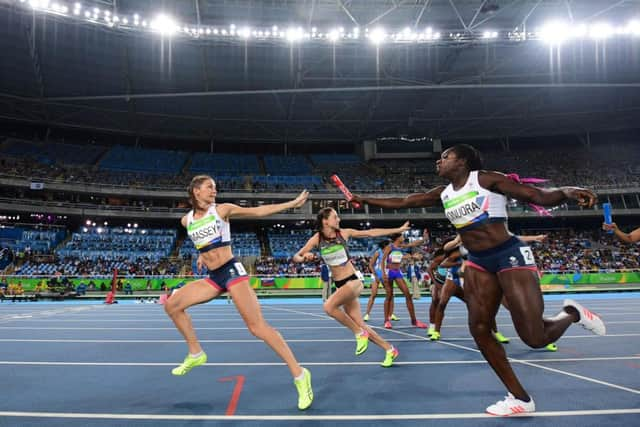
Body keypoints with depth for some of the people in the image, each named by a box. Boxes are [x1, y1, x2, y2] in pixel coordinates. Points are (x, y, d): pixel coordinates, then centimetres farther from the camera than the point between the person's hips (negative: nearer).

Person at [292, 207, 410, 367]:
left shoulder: (344, 233, -5)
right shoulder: (317, 239, -2)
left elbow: (372, 233, 1)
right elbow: (296, 257, -3)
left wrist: (398, 229, 3)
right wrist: (304, 257, -26)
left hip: (353, 280, -3)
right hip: (339, 284, 4)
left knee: (329, 306, -26)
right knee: (360, 325, 4)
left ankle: (359, 333, -7)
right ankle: (390, 350, 22)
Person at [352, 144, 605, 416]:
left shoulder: (487, 180, -8)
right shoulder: (443, 194, 9)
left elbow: (540, 196, -11)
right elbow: (401, 202, 14)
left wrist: (567, 192, -31)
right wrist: (364, 200, 15)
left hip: (509, 255, -6)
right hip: (478, 263, 7)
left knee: (535, 338, -9)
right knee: (479, 331, 0)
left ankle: (572, 313, 24)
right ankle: (520, 398, 15)